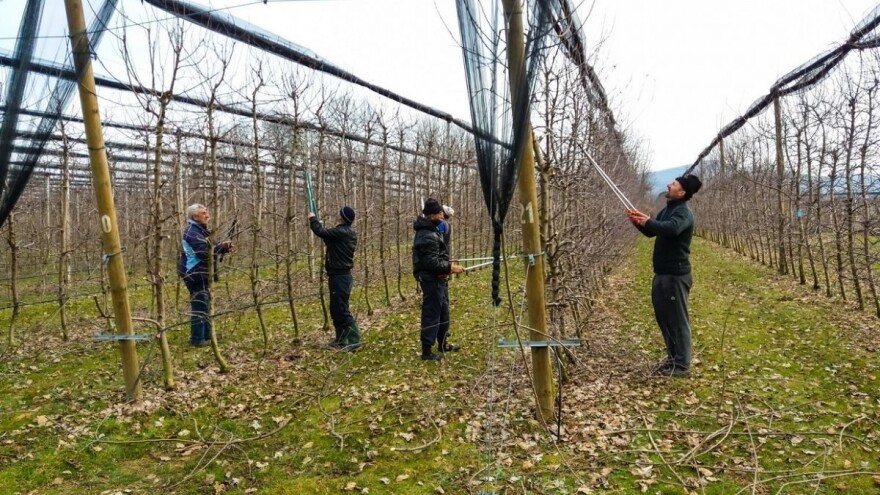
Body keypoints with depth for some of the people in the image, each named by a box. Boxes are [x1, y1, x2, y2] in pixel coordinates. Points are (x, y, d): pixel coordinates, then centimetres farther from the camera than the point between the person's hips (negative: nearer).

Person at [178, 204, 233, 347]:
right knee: (199, 307, -8)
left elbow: (209, 248, 20)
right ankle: (197, 339, -3)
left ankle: (207, 335, 28)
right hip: (196, 274, -11)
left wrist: (224, 248, 2)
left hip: (201, 274, 11)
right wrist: (222, 246, -16)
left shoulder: (200, 230, 17)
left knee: (205, 306, 18)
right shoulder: (192, 231, -17)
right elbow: (204, 252, -27)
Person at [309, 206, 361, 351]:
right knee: (336, 309, 18)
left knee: (341, 310, -10)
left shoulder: (341, 232, -18)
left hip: (339, 277, -10)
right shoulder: (349, 233, 11)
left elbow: (320, 231, -17)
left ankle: (354, 340, -11)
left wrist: (313, 218, -1)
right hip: (341, 275, 10)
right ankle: (341, 338, 25)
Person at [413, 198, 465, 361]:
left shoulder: (429, 231, 11)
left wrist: (448, 265, 13)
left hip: (437, 279, 11)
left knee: (443, 312, 20)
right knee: (431, 314, -3)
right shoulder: (428, 236, -23)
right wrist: (450, 268, -20)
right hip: (432, 280, -11)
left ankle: (442, 344, 33)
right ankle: (427, 351, 5)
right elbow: (432, 262, -26)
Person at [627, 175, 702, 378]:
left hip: (676, 275, -10)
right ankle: (673, 357, 30)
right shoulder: (666, 210, 14)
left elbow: (671, 229, -37)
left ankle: (682, 365, 5)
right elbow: (651, 232, 22)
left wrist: (647, 221, -24)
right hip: (662, 273, 10)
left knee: (678, 319, -3)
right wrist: (639, 222, 3)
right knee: (663, 316, 17)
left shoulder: (684, 213, -16)